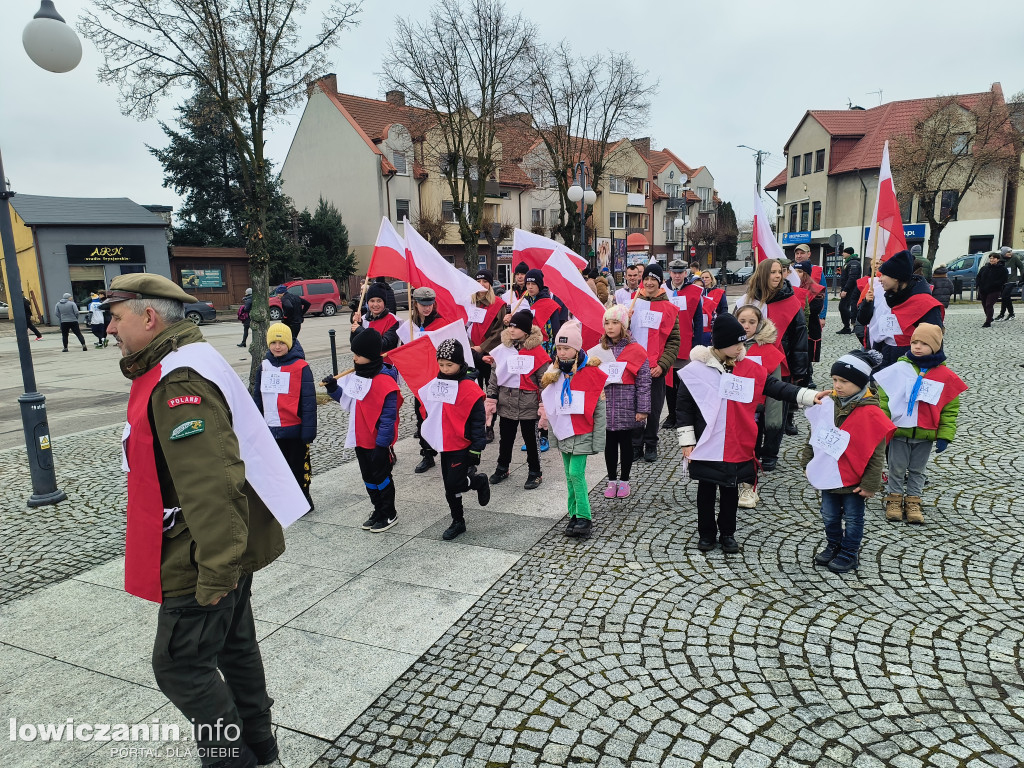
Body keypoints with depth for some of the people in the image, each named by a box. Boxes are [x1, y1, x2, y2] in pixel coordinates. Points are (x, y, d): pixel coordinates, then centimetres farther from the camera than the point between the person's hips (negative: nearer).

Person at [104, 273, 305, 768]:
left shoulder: (178, 383, -24)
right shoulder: (180, 366, 11)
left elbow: (212, 486, -31)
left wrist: (216, 571, -26)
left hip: (200, 563, -10)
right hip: (225, 551, 10)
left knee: (180, 665, 5)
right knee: (234, 646, 20)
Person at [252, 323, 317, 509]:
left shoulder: (301, 367, -11)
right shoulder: (264, 367, 6)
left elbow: (309, 401, -11)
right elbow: (257, 398, 14)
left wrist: (308, 429, -15)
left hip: (294, 429, -5)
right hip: (271, 429, 5)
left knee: (298, 466, 9)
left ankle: (303, 499, 26)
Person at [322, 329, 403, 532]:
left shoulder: (385, 381, -22)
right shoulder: (355, 375, 3)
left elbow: (388, 417, -22)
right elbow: (347, 399, 16)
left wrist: (381, 444, -21)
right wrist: (333, 388, -2)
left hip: (378, 442, -8)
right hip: (360, 439, 8)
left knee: (381, 477, 6)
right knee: (368, 477, 19)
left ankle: (389, 514, 23)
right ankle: (378, 510, 34)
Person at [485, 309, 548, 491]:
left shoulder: (537, 352, -9)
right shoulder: (501, 350, 3)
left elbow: (544, 380, -7)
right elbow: (493, 377, 8)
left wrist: (543, 406, -10)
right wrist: (490, 399, 4)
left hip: (529, 404, -4)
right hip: (506, 403, 4)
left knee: (531, 439, 7)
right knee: (505, 438, 15)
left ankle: (535, 473, 23)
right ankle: (502, 468, 34)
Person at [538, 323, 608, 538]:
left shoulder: (591, 374, -12)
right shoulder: (554, 374, 6)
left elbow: (599, 410, -9)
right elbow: (548, 403, 18)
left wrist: (598, 440, -9)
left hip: (582, 434, -6)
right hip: (562, 433, 6)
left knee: (576, 473, -12)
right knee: (570, 475, 11)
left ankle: (584, 518, -3)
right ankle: (574, 514, 20)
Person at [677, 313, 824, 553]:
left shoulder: (749, 369, 0)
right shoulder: (697, 369, -9)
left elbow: (776, 388, 1)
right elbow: (684, 406, -6)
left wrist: (809, 396, -13)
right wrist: (686, 440, -8)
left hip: (738, 447, 3)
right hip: (707, 446, -3)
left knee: (731, 490, 16)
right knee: (706, 490, 12)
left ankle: (727, 534, 33)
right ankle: (706, 533, 29)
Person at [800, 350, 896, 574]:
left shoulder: (870, 414, -20)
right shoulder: (827, 405, -4)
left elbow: (876, 454, -16)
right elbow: (814, 435, 9)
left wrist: (870, 484, -14)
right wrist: (807, 462, 9)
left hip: (853, 481, -5)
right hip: (827, 476, 5)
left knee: (853, 519, 14)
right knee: (829, 516, 20)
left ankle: (849, 554, 30)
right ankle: (833, 546, 40)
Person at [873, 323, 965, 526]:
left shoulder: (945, 376, -4)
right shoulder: (899, 369, -6)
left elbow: (950, 409, 2)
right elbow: (884, 398, -1)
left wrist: (945, 435, -2)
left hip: (926, 435, 1)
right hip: (899, 432, -1)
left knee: (917, 470, 15)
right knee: (897, 468, 10)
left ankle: (913, 500, 28)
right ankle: (895, 498, 25)